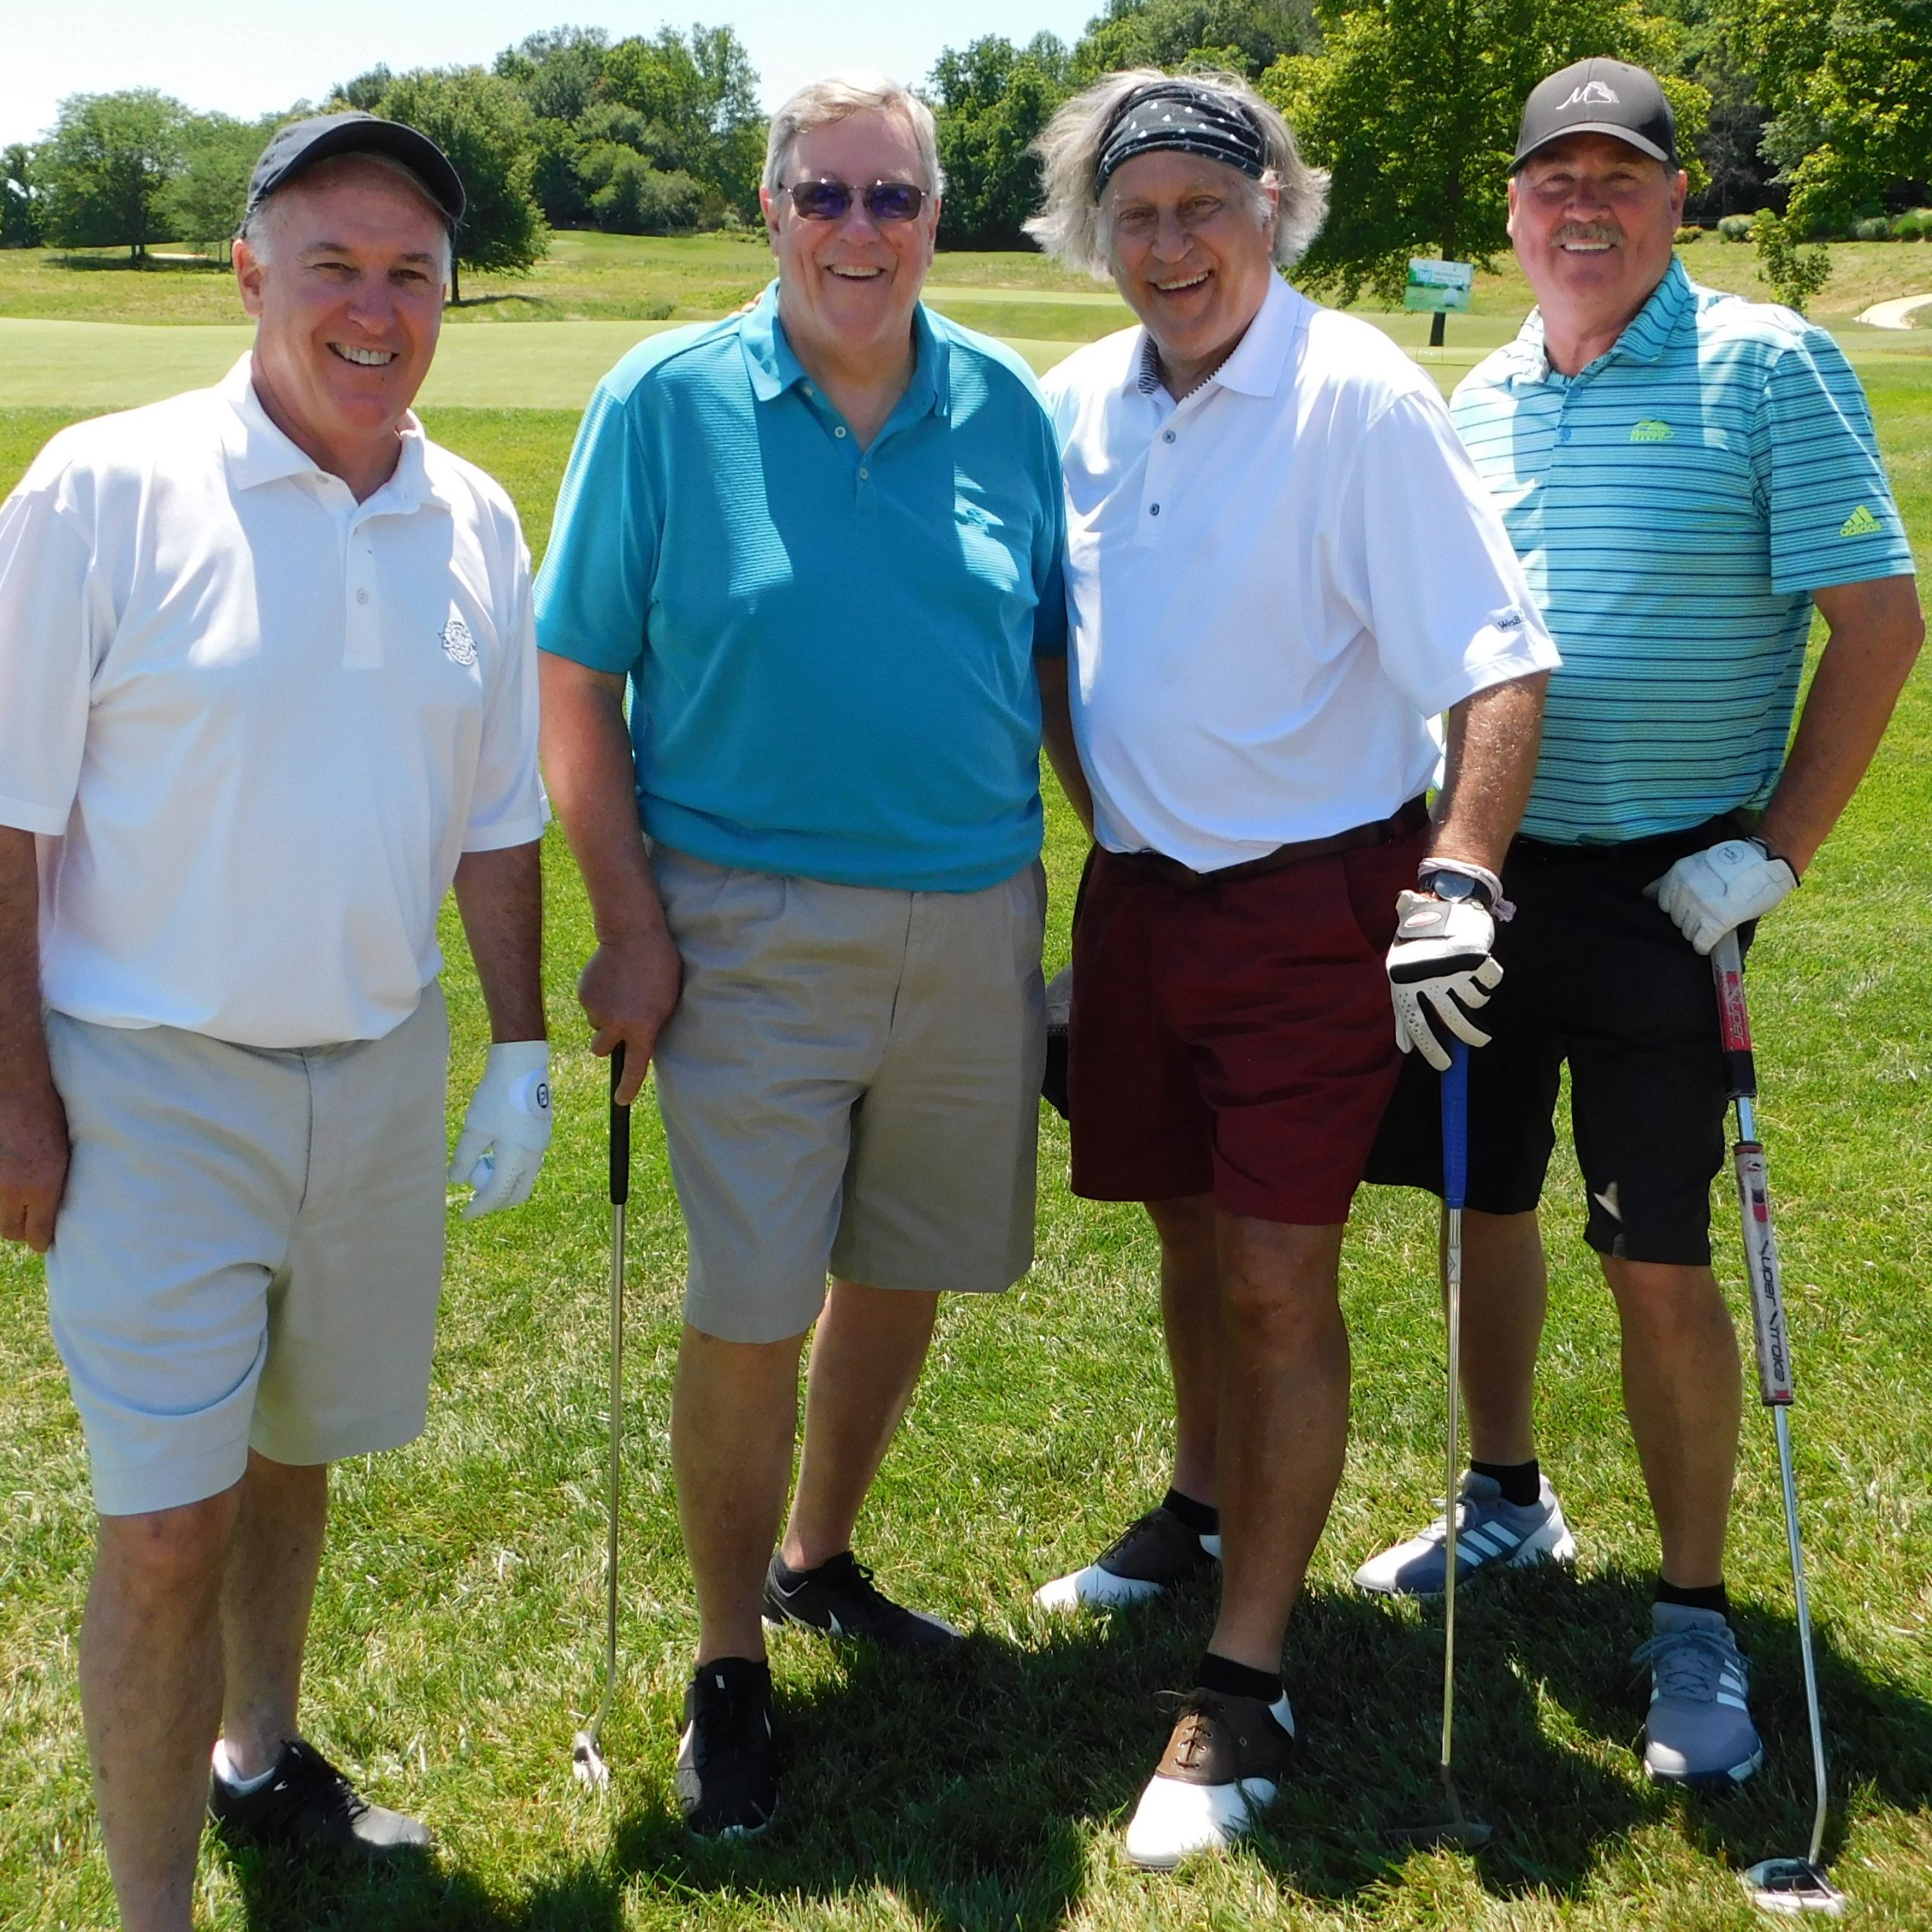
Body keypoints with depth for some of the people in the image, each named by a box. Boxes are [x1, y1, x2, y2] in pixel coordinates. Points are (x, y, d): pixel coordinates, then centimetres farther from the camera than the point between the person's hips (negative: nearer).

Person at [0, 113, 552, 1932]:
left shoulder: (473, 522, 4)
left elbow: (498, 813, 12)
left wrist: (521, 1046, 11)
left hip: (380, 1069, 5)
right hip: (156, 1081, -4)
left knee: (292, 1450, 20)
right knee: (164, 1526, -3)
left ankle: (260, 1759, 42)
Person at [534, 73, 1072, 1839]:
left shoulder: (1006, 409, 4)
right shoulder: (667, 403, -4)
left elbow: (1057, 660, 12)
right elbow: (576, 682, -4)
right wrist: (630, 927, -10)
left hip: (977, 925, 4)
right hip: (753, 931, -3)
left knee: (904, 1274, 15)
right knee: (748, 1316, -1)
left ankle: (819, 1561, 40)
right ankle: (729, 1671, 19)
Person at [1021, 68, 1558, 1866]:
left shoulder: (1360, 396, -14)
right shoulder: (1080, 402, 4)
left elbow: (1496, 656, -19)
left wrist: (1458, 880, -29)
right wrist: (1092, 840, 14)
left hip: (1314, 894, -5)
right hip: (1137, 891, 6)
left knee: (1279, 1274, -4)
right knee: (1192, 1230, 19)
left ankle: (1245, 1684, 7)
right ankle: (1208, 1505, 44)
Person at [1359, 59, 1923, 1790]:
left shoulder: (1768, 368, -7)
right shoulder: (1481, 398, 10)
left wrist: (1771, 852, -13)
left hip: (1662, 888, -5)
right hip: (1480, 873, 5)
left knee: (1660, 1262, -3)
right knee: (1485, 1198, 15)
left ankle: (1695, 1618, 14)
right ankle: (1507, 1502, 37)